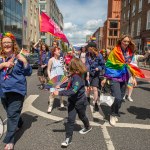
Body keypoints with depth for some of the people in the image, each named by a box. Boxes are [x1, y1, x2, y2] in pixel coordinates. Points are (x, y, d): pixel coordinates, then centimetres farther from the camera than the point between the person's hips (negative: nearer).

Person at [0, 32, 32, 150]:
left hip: (16, 89, -5)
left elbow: (28, 73, -5)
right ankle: (19, 124, 50)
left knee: (12, 114, -5)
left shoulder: (19, 57, -5)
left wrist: (25, 62, -21)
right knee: (10, 112, 22)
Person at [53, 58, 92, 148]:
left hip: (80, 102, -6)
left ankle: (88, 127, 52)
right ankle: (68, 138, 6)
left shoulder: (77, 78, -31)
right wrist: (60, 86, 12)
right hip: (72, 101, 6)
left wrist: (59, 93, -44)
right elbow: (70, 83, 18)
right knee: (70, 119, -1)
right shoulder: (74, 76, -5)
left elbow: (73, 91, -43)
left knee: (82, 116, 22)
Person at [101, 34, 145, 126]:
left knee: (121, 98, 10)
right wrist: (105, 78, -6)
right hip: (115, 77, -4)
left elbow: (130, 65, 13)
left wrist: (133, 77, 8)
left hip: (124, 78, 5)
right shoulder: (115, 52, -8)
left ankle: (115, 113, 30)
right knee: (117, 98, -15)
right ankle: (113, 115, 8)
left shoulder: (130, 52, 3)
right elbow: (108, 65, -5)